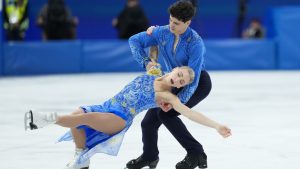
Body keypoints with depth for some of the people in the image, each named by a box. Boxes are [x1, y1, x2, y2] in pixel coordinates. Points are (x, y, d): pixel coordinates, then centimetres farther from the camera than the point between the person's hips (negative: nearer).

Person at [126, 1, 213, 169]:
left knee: (166, 113, -24)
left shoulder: (195, 43, -31)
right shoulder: (162, 33, -14)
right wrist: (146, 62, -20)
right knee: (149, 121, 5)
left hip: (199, 83, -7)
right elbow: (134, 40, -4)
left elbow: (193, 79, -32)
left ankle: (196, 154, -11)